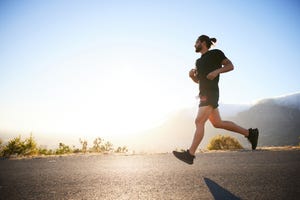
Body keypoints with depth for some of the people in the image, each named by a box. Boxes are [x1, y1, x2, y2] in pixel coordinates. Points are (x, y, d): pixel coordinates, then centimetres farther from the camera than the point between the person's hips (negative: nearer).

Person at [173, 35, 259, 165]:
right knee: (218, 123, 10)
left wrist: (216, 71, -17)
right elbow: (197, 80, 27)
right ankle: (250, 133, 21)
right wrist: (192, 75, 6)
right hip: (204, 94, 9)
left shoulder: (215, 53, 3)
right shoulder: (199, 61, 23)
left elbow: (230, 66, -1)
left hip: (210, 93, -9)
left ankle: (190, 154, -17)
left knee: (199, 122, -16)